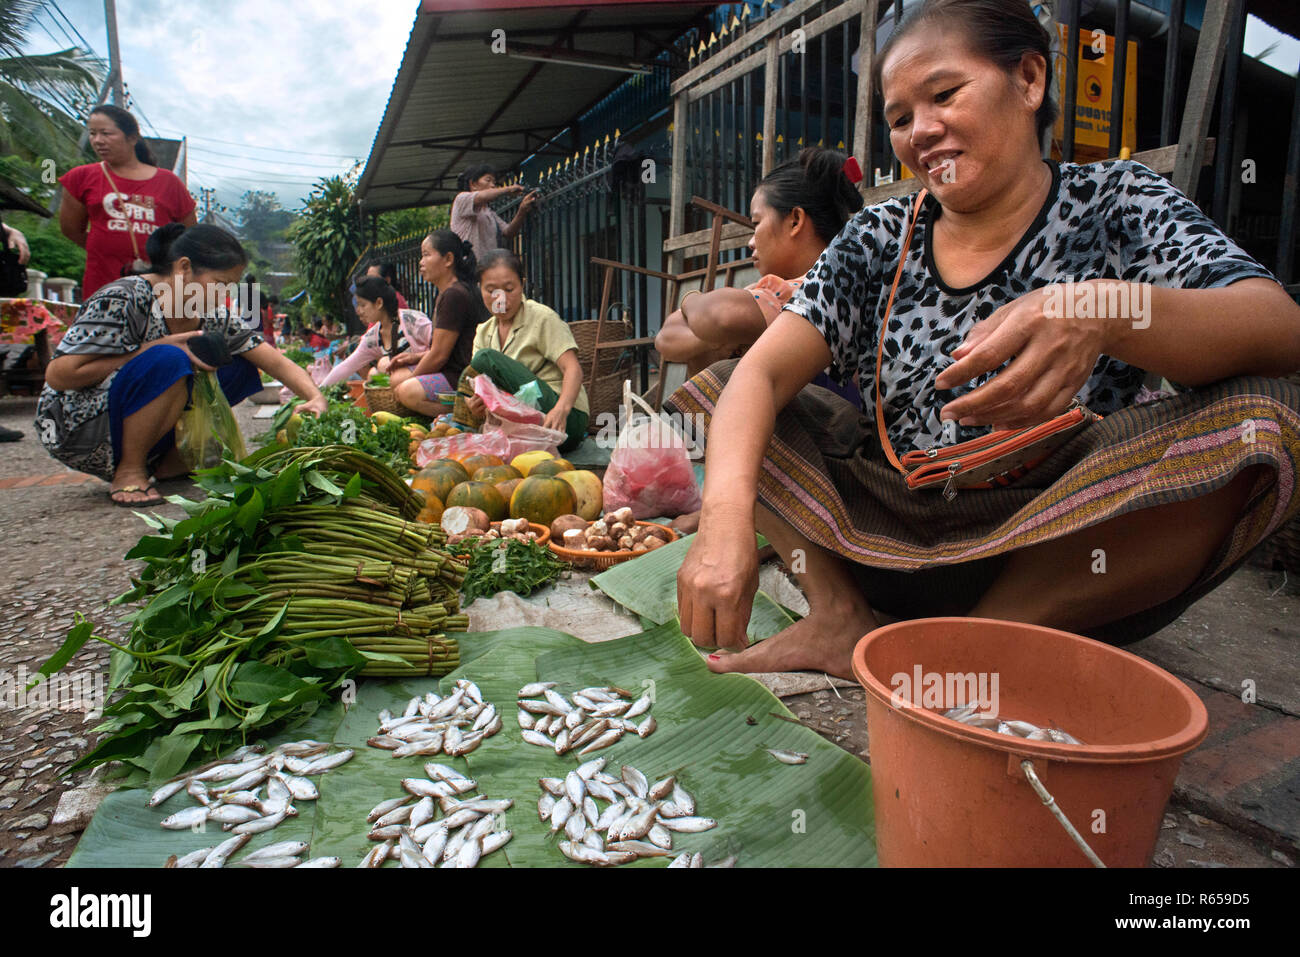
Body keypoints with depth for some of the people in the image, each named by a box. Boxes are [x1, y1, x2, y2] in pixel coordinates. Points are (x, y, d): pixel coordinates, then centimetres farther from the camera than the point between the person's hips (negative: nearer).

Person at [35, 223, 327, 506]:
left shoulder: (214, 318, -3)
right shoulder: (122, 300, -21)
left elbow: (275, 362, -4)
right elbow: (58, 375, -23)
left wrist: (314, 397, -24)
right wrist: (153, 349, -25)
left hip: (136, 427, 7)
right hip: (78, 431, -7)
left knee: (240, 369, -5)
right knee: (169, 360, -32)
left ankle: (169, 464, -1)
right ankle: (129, 472, -16)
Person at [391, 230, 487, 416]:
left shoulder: (454, 295, -17)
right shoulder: (446, 293, 17)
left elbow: (439, 355, -16)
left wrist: (409, 380, -4)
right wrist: (417, 356, 13)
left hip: (465, 378, -12)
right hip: (454, 371, 12)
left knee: (408, 392, -28)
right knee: (396, 375, 12)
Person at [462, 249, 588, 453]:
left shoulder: (542, 318, -4)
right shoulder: (484, 333, 13)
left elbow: (574, 369, -16)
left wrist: (561, 409, -37)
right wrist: (473, 404, -24)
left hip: (564, 421, -6)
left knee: (487, 359, -21)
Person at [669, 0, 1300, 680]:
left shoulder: (1115, 204, 1)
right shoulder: (880, 239, 4)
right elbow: (764, 372, -11)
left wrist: (1103, 314, -37)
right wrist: (728, 513, -30)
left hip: (1063, 549, -2)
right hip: (892, 534, 3)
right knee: (713, 387, 0)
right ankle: (838, 616, -14)